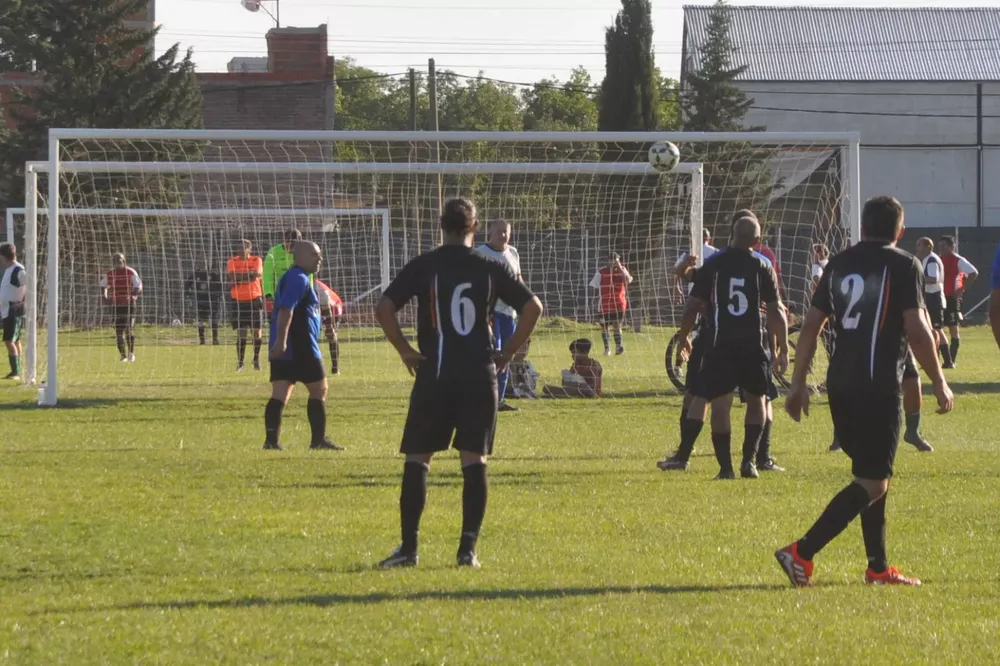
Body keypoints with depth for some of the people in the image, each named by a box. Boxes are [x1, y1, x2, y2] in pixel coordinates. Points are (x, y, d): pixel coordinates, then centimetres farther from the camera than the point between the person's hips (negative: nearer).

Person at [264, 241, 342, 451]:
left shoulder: (290, 277, 20)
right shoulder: (299, 279, -12)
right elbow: (286, 310, -24)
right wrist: (281, 340, -32)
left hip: (282, 349, 9)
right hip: (300, 347, -9)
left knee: (280, 394, 2)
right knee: (319, 389, 3)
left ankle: (271, 440, -6)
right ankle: (319, 439, 7)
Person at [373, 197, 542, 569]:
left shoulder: (423, 267, -1)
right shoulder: (491, 269, 4)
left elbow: (384, 308, -10)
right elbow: (532, 307, 2)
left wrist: (404, 350, -1)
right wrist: (508, 353, 7)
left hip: (435, 375, -1)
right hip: (480, 375, 1)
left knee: (417, 460, 5)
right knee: (474, 461, 5)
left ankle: (408, 548, 1)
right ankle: (468, 549, 0)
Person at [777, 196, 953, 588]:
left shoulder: (839, 264, 12)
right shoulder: (903, 266, -5)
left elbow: (811, 324, 11)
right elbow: (917, 330, -12)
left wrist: (798, 383, 16)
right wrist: (940, 384, -3)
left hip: (840, 385, 7)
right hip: (879, 387, -7)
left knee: (871, 475, 19)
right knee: (871, 484, -4)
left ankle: (878, 568, 20)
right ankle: (802, 553, -16)